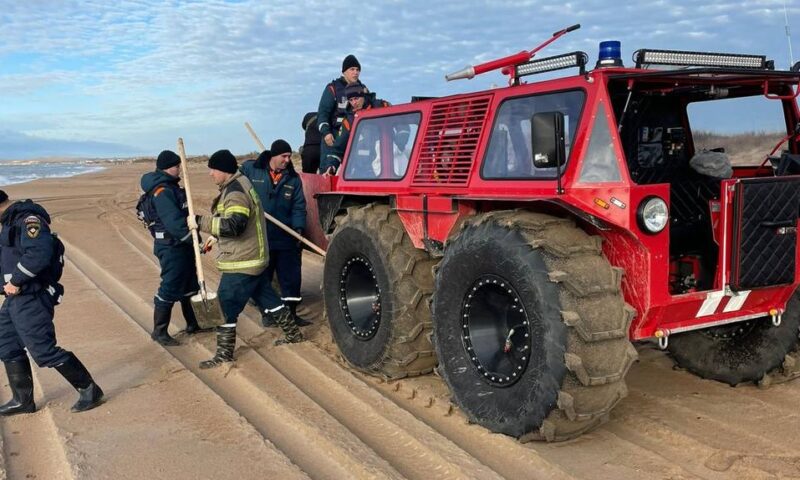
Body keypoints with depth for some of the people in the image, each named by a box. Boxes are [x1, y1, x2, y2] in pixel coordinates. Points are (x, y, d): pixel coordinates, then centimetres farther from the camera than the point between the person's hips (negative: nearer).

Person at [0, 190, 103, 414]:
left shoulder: (27, 219, -16)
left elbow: (40, 254, -29)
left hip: (31, 298, -10)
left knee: (44, 350, -8)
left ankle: (89, 390, 3)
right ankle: (22, 400, 27)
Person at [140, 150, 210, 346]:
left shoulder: (171, 187, 12)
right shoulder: (161, 192, -19)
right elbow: (174, 223, -28)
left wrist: (195, 237, 14)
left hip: (182, 245, 10)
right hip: (171, 248, -10)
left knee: (187, 286, 18)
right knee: (170, 289, -3)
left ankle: (192, 325, 31)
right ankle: (159, 332, 9)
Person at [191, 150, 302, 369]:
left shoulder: (236, 193, -21)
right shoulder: (238, 185, 12)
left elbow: (233, 226, -34)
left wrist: (200, 221, -30)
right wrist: (213, 238, 21)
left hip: (241, 262, -11)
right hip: (252, 258, 11)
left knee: (227, 306, -3)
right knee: (267, 297, 20)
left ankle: (224, 354, 6)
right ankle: (293, 334, 30)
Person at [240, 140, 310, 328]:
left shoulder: (293, 178, 4)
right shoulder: (250, 169, -2)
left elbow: (298, 207, 2)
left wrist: (298, 227, -11)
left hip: (285, 239, 2)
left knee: (291, 278, 6)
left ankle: (291, 313, 21)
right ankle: (267, 313, 24)